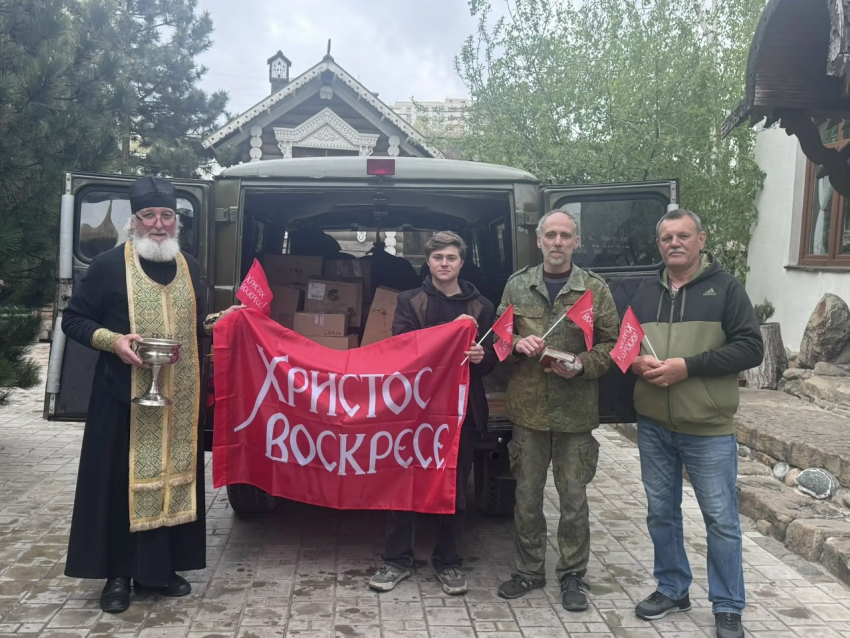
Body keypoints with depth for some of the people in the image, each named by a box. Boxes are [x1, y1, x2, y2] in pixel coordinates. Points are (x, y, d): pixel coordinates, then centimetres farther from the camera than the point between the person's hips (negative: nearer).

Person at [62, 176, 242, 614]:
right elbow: (73, 320, -1)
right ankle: (117, 573, 14)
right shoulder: (110, 265, -4)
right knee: (120, 479, 1)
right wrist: (113, 340, -17)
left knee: (172, 476, 8)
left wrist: (216, 323, 0)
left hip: (179, 397, 4)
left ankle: (160, 567, 22)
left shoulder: (188, 266, 12)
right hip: (124, 396, -4)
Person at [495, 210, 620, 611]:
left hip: (576, 412, -1)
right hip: (527, 408, 2)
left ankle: (573, 575, 23)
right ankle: (528, 571, 26)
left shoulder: (596, 289, 2)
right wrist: (517, 344, -10)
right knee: (527, 495, 10)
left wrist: (582, 365, -15)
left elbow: (611, 344, 2)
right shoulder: (517, 285, 7)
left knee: (574, 497, 7)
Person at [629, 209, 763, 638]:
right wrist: (636, 362, -8)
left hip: (708, 429, -4)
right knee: (661, 512, 13)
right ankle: (672, 590, 31)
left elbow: (750, 347, -11)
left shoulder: (725, 288, -4)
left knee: (721, 519, 4)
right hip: (653, 426, 4)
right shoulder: (645, 293, 10)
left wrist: (688, 366, -19)